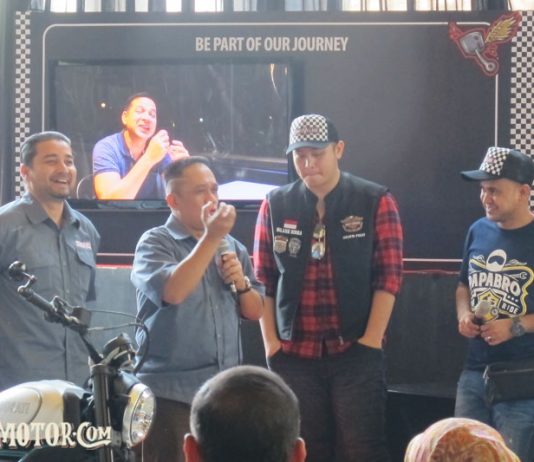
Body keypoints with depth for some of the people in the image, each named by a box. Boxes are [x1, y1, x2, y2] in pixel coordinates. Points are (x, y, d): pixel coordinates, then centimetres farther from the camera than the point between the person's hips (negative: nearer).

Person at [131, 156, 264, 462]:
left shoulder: (233, 247, 14)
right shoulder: (155, 243, -3)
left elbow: (256, 312, 16)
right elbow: (172, 292, -23)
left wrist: (241, 283, -5)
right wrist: (211, 238, -22)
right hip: (172, 392, -5)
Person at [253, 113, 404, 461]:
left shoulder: (376, 202, -2)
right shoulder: (275, 205, 5)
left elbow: (389, 276, -4)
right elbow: (264, 279, 7)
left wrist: (371, 341, -8)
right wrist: (271, 343, 2)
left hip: (355, 351, -2)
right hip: (294, 354, 2)